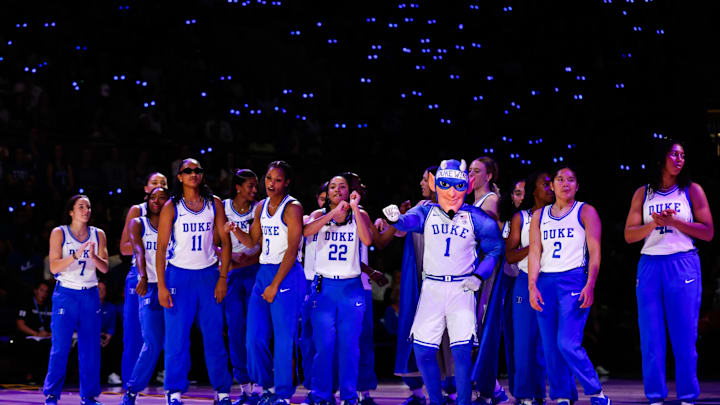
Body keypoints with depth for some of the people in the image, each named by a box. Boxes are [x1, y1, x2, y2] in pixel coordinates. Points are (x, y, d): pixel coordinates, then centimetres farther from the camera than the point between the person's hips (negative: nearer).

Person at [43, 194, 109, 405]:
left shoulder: (98, 235, 8)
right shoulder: (59, 233, 0)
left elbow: (104, 268, 4)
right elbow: (54, 267, -9)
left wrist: (93, 256, -17)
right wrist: (76, 255, -23)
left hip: (90, 295, 3)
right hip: (65, 294, -3)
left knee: (91, 348, 1)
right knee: (60, 347, -7)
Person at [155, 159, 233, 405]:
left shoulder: (214, 204, 6)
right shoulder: (171, 207, -1)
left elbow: (225, 242, 7)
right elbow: (161, 247, -3)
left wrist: (223, 278, -1)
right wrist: (161, 286, -10)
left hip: (208, 274, 2)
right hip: (179, 274, -2)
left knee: (214, 336, 2)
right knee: (177, 337, -3)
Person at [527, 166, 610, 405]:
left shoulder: (585, 212, 5)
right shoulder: (539, 216, 16)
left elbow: (595, 251, -2)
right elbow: (534, 252, 11)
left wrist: (590, 285, -14)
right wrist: (532, 286, -1)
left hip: (574, 280, -5)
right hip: (545, 282, 5)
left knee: (568, 344, -16)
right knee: (550, 347, 2)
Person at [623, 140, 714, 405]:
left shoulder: (692, 191, 6)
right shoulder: (643, 194, 11)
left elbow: (708, 232, 1)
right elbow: (629, 234, 7)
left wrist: (674, 222, -10)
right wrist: (653, 224, -11)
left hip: (683, 264, -2)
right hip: (650, 266, 2)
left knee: (684, 336, -4)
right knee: (651, 337, 0)